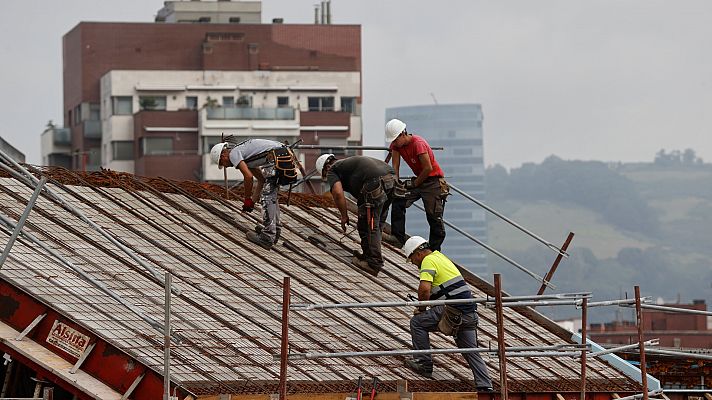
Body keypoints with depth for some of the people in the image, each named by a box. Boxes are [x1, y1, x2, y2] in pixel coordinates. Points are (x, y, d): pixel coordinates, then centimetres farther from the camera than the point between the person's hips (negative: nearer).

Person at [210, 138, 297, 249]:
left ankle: (267, 238, -6)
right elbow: (261, 180, 31)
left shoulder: (233, 154, 2)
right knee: (271, 195, 23)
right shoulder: (243, 153, 30)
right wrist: (253, 201, 29)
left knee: (267, 197, -5)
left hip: (276, 158, -10)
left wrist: (247, 200, 2)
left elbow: (248, 177, -10)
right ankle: (274, 231, 30)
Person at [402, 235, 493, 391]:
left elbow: (425, 288, -19)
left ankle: (424, 363, 7)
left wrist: (421, 308, -3)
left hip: (453, 312, -9)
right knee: (471, 353, 10)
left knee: (417, 322, 3)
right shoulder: (441, 256, 26)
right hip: (470, 313, 9)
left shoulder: (428, 261, -4)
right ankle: (485, 387, 1)